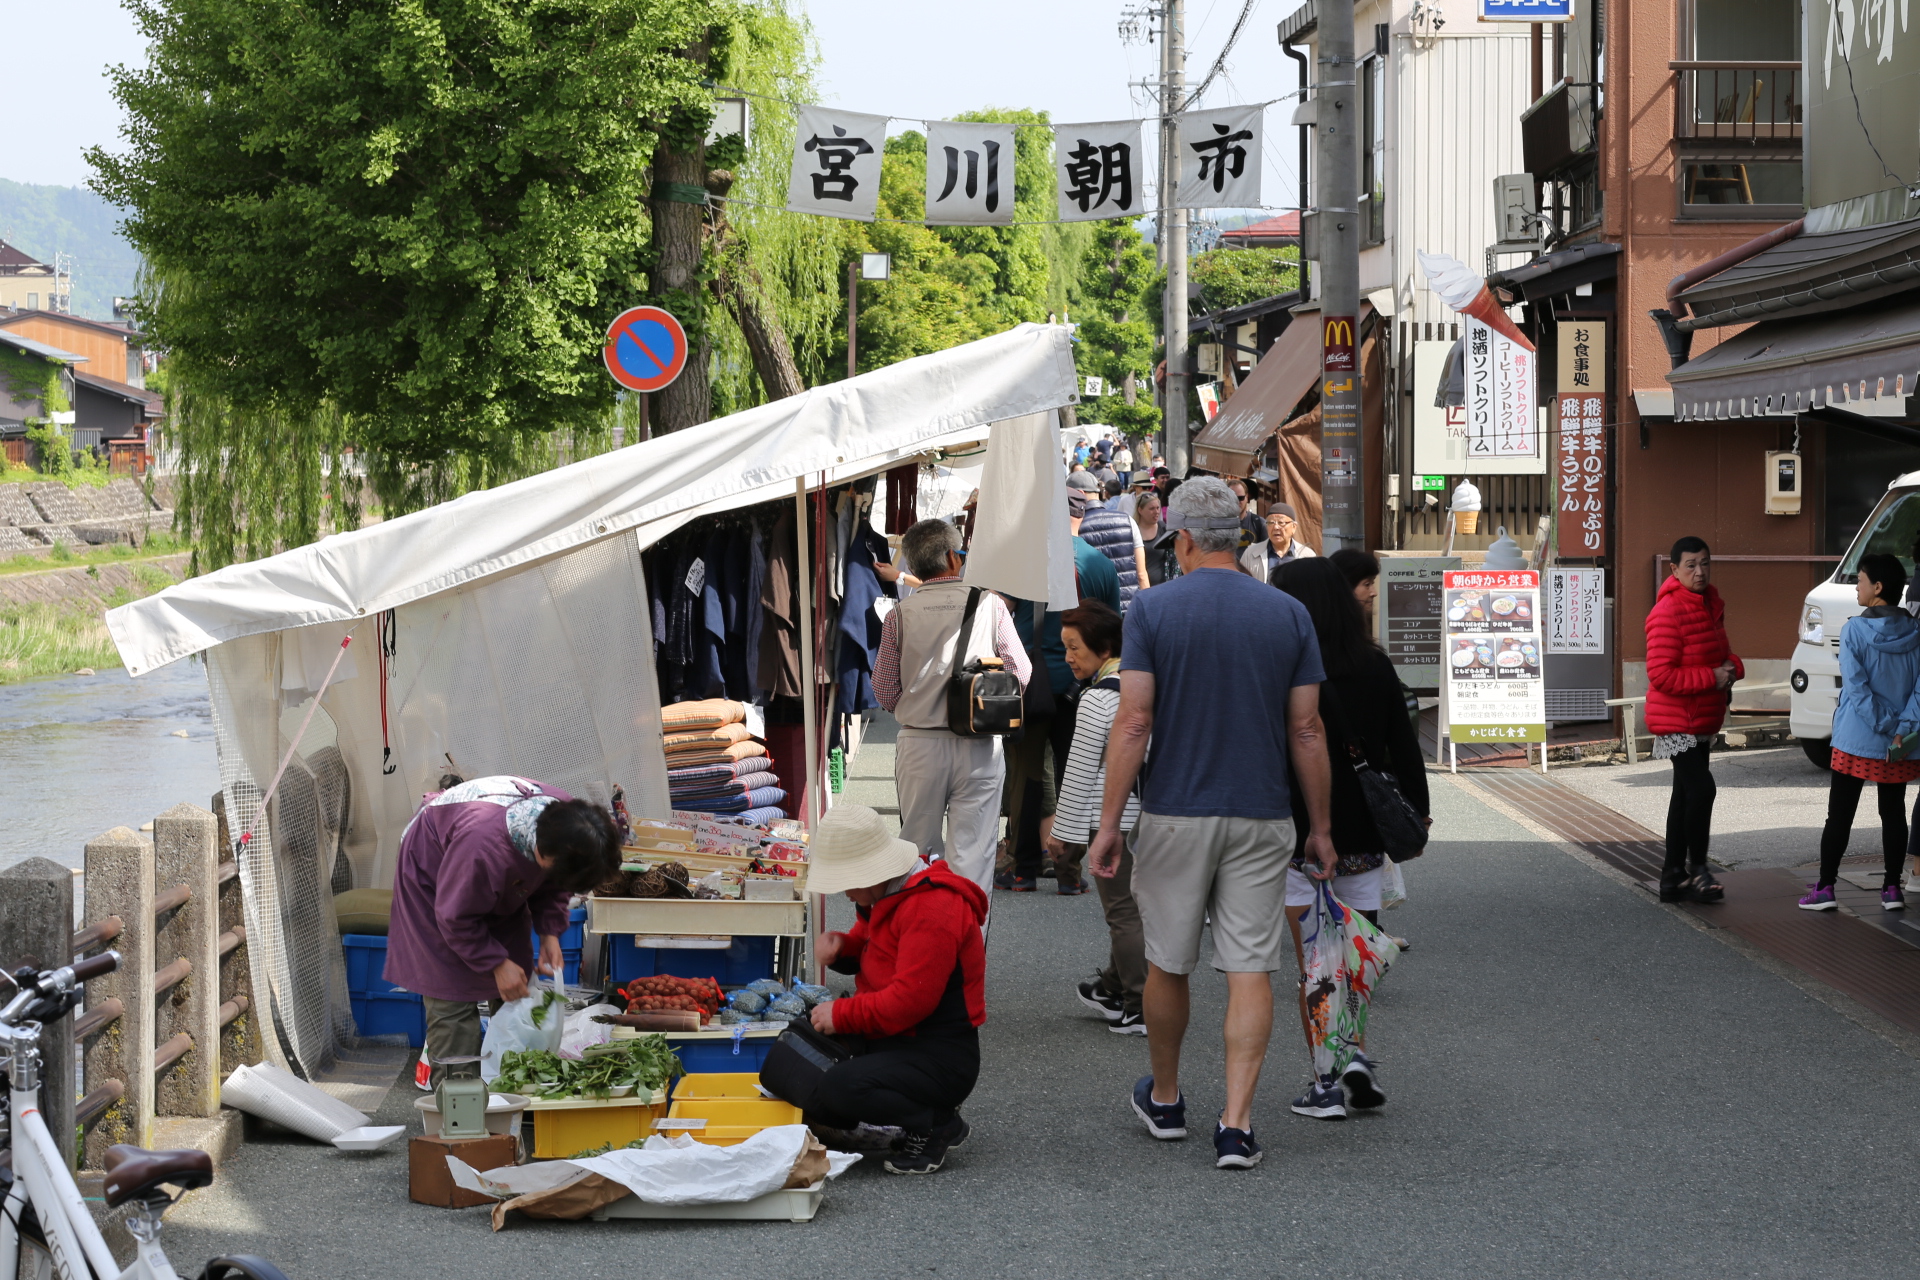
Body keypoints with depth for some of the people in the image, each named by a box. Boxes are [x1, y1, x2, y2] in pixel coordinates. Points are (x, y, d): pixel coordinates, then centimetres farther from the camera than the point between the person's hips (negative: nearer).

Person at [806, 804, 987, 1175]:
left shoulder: (932, 907, -24)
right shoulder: (885, 896, 9)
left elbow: (910, 999, -28)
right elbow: (867, 948, 26)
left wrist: (841, 1014, -20)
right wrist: (839, 948, 1)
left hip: (940, 1057, -11)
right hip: (891, 1039, 11)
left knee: (839, 1089, -30)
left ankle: (939, 1127, -7)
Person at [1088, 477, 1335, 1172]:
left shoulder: (1154, 609, -6)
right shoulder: (1289, 614, 0)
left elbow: (1133, 723, -10)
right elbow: (1307, 731, 0)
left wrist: (1108, 823, -6)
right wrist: (1320, 827, 9)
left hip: (1174, 815, -1)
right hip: (1261, 820, 1)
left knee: (1167, 963, 15)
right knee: (1250, 970, 2)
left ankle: (1164, 1100, 31)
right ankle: (1236, 1125, -6)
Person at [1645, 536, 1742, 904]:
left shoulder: (1712, 605, 9)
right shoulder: (1668, 612, -20)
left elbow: (1721, 650, 22)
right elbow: (1661, 674, -24)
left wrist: (1732, 667, -2)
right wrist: (1711, 678, -23)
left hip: (1704, 719, 10)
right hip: (1676, 719, -10)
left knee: (1686, 794, 14)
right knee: (1701, 789, -17)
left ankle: (1673, 875, 22)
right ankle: (1697, 870, -5)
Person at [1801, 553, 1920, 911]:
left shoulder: (1854, 631, -11)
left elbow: (1857, 689, -16)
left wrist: (1886, 725, -13)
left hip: (1855, 743, -3)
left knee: (1839, 815, 3)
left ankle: (1825, 888, 3)